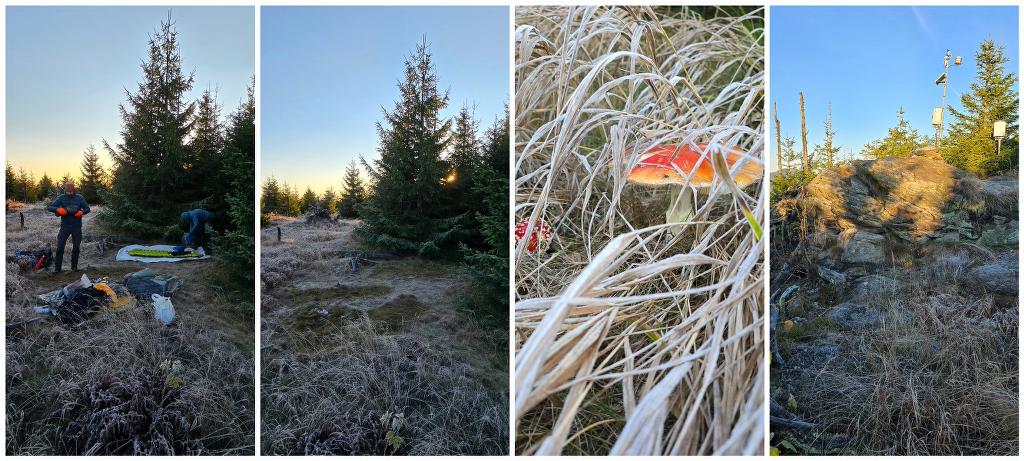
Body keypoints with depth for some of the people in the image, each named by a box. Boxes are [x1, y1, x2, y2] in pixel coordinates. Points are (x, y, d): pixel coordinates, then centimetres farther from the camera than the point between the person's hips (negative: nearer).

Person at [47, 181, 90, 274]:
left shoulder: (79, 198, 1)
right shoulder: (61, 198, -1)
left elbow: (87, 208, 6)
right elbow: (50, 207, -2)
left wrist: (81, 212, -16)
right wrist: (58, 210, -23)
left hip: (77, 227, 1)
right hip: (65, 227, 0)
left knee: (76, 248, 8)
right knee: (60, 248, -3)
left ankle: (74, 266, 20)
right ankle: (57, 268, 6)